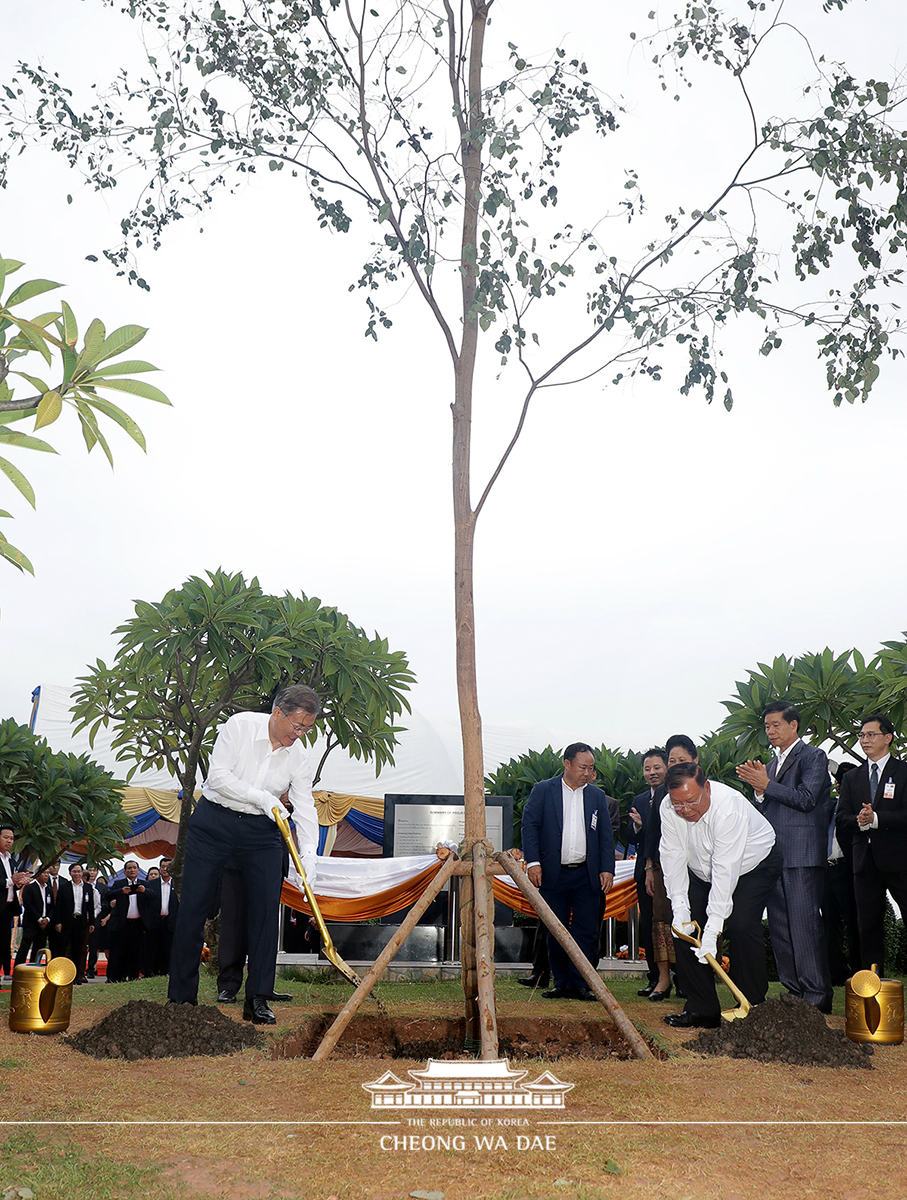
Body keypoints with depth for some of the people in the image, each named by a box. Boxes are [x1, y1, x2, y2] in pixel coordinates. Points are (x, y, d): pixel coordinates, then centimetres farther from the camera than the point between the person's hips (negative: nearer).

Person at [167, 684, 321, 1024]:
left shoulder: (299, 756, -5)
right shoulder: (240, 725, -14)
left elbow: (305, 808, -7)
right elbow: (218, 777, -18)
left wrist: (308, 854, -21)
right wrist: (263, 797, -23)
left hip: (261, 830, 3)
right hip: (214, 822, -2)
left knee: (267, 905, -8)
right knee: (194, 905, -1)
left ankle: (257, 999, 0)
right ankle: (181, 996, 12)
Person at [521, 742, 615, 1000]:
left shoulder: (597, 796, 11)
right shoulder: (543, 791, 2)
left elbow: (606, 836, 11)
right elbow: (530, 826, -2)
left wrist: (607, 869, 1)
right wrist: (533, 862, -12)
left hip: (587, 876, 2)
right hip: (553, 874, -2)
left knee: (586, 931, -1)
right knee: (556, 932, 5)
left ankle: (579, 984, 9)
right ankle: (561, 983, 17)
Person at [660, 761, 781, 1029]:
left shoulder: (729, 807, -38)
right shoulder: (668, 808, -21)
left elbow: (725, 870, -39)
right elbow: (674, 856, -14)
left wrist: (712, 928, -41)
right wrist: (680, 907, -23)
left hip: (754, 865, -5)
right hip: (702, 873, 5)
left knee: (740, 925, -24)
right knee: (685, 928, -5)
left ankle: (752, 1007, -9)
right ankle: (702, 1009, 4)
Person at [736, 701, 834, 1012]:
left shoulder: (812, 756, -2)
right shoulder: (772, 765, 21)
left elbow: (806, 799, -14)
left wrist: (766, 785, -13)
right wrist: (759, 790, -1)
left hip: (802, 855, -8)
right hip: (774, 855, 8)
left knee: (805, 924, -9)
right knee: (779, 927, 9)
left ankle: (817, 995, -2)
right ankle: (795, 993, 17)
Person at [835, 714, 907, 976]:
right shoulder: (852, 778, 15)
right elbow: (842, 819, 7)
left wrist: (876, 819, -20)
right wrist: (860, 821, -14)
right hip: (865, 861, 4)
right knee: (868, 925, 9)